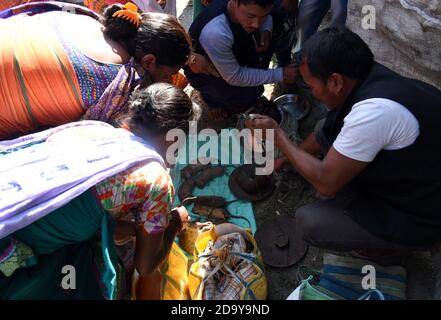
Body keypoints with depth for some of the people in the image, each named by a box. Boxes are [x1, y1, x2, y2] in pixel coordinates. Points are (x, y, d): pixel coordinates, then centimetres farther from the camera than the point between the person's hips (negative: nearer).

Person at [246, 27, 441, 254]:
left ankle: (385, 242, 6)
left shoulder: (374, 112, -36)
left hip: (416, 218, -8)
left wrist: (277, 136, -15)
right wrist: (285, 157, 17)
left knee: (308, 222, -17)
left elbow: (326, 183, -25)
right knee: (325, 130, 4)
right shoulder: (371, 76, -8)